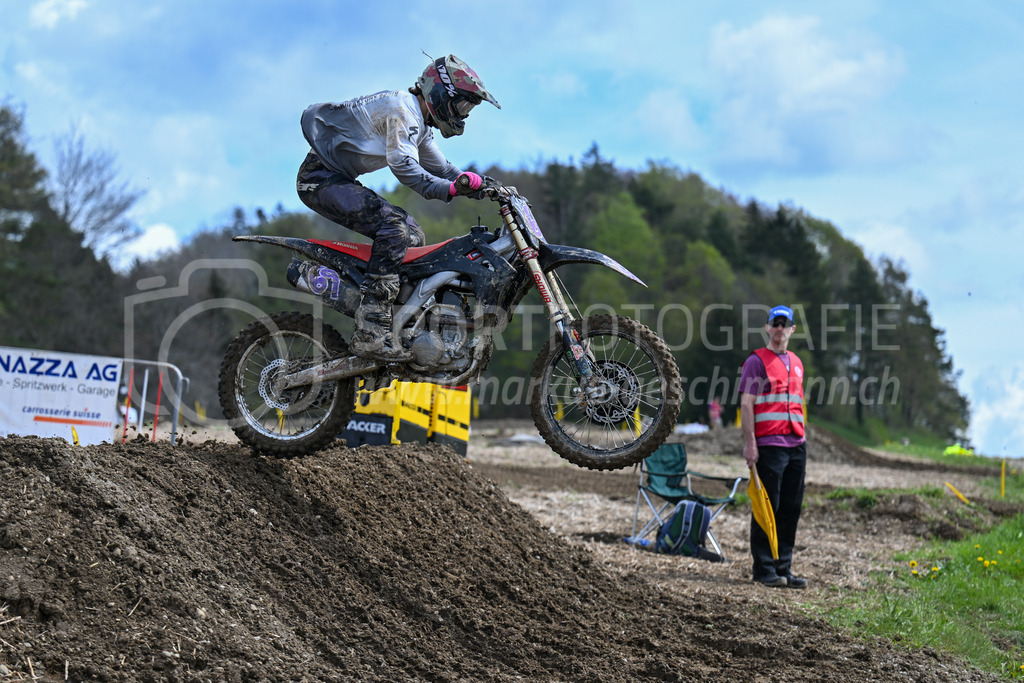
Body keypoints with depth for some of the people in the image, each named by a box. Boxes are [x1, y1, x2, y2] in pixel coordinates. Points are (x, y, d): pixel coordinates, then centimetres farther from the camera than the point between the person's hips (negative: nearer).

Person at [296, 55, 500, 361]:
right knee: (394, 227, -26)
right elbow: (404, 166, -32)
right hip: (321, 177, -11)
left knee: (412, 233, 9)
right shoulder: (402, 110, -18)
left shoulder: (419, 125, 15)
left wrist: (484, 186, 8)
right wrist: (450, 189, -39)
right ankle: (370, 332, -32)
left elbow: (440, 167, 22)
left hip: (339, 180, 11)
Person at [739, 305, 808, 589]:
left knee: (791, 507, 6)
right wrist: (749, 443, -14)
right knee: (769, 506, -5)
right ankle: (764, 569, 0)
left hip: (796, 445, 6)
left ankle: (783, 567, 12)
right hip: (769, 445, -6)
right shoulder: (757, 361, -1)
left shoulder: (796, 363, 19)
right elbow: (746, 404, -7)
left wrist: (802, 437, 17)